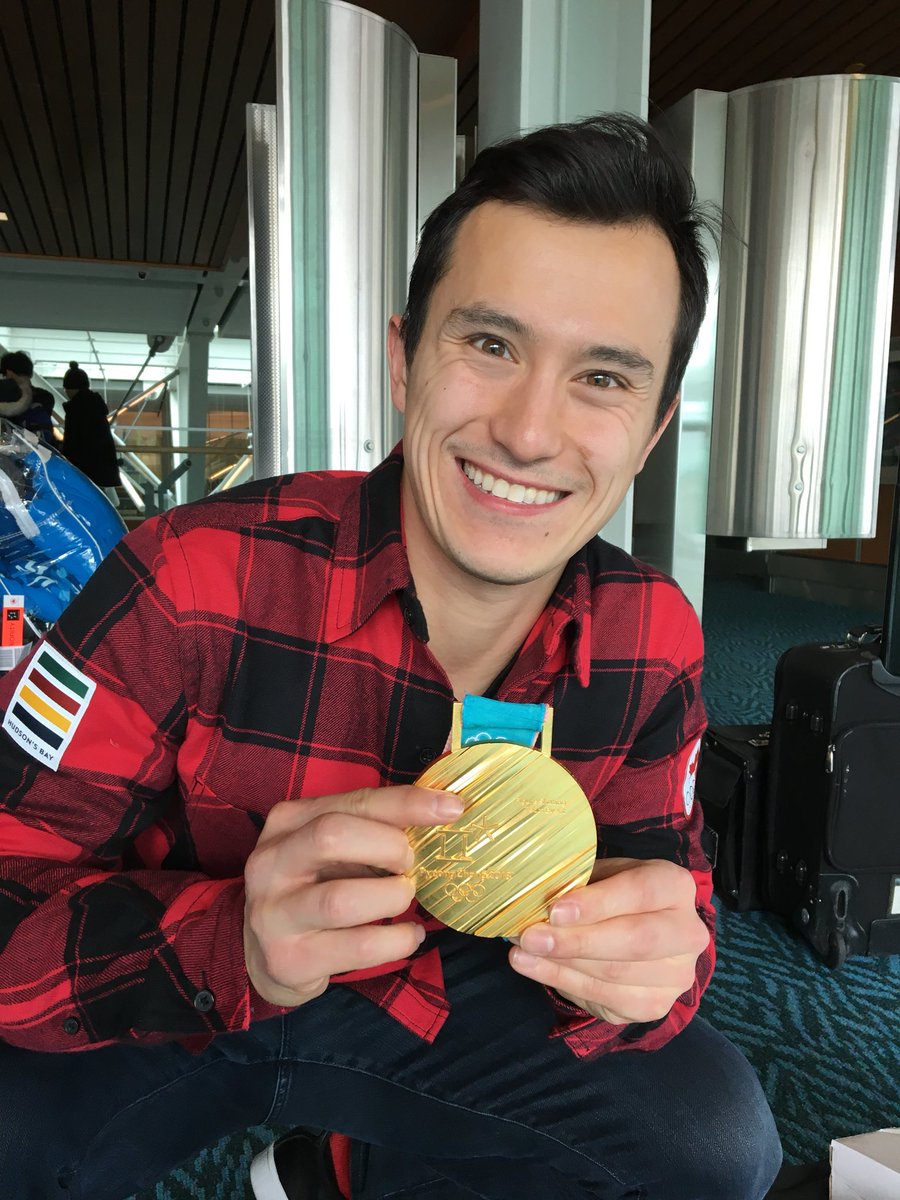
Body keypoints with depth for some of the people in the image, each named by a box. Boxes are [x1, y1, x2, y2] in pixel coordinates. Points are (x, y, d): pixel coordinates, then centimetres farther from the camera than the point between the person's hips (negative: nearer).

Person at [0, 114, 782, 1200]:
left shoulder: (652, 638, -13)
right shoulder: (193, 582, -26)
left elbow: (666, 885, -5)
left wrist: (644, 957, -30)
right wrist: (235, 945, -41)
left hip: (428, 1010, 4)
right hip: (158, 1021, -2)